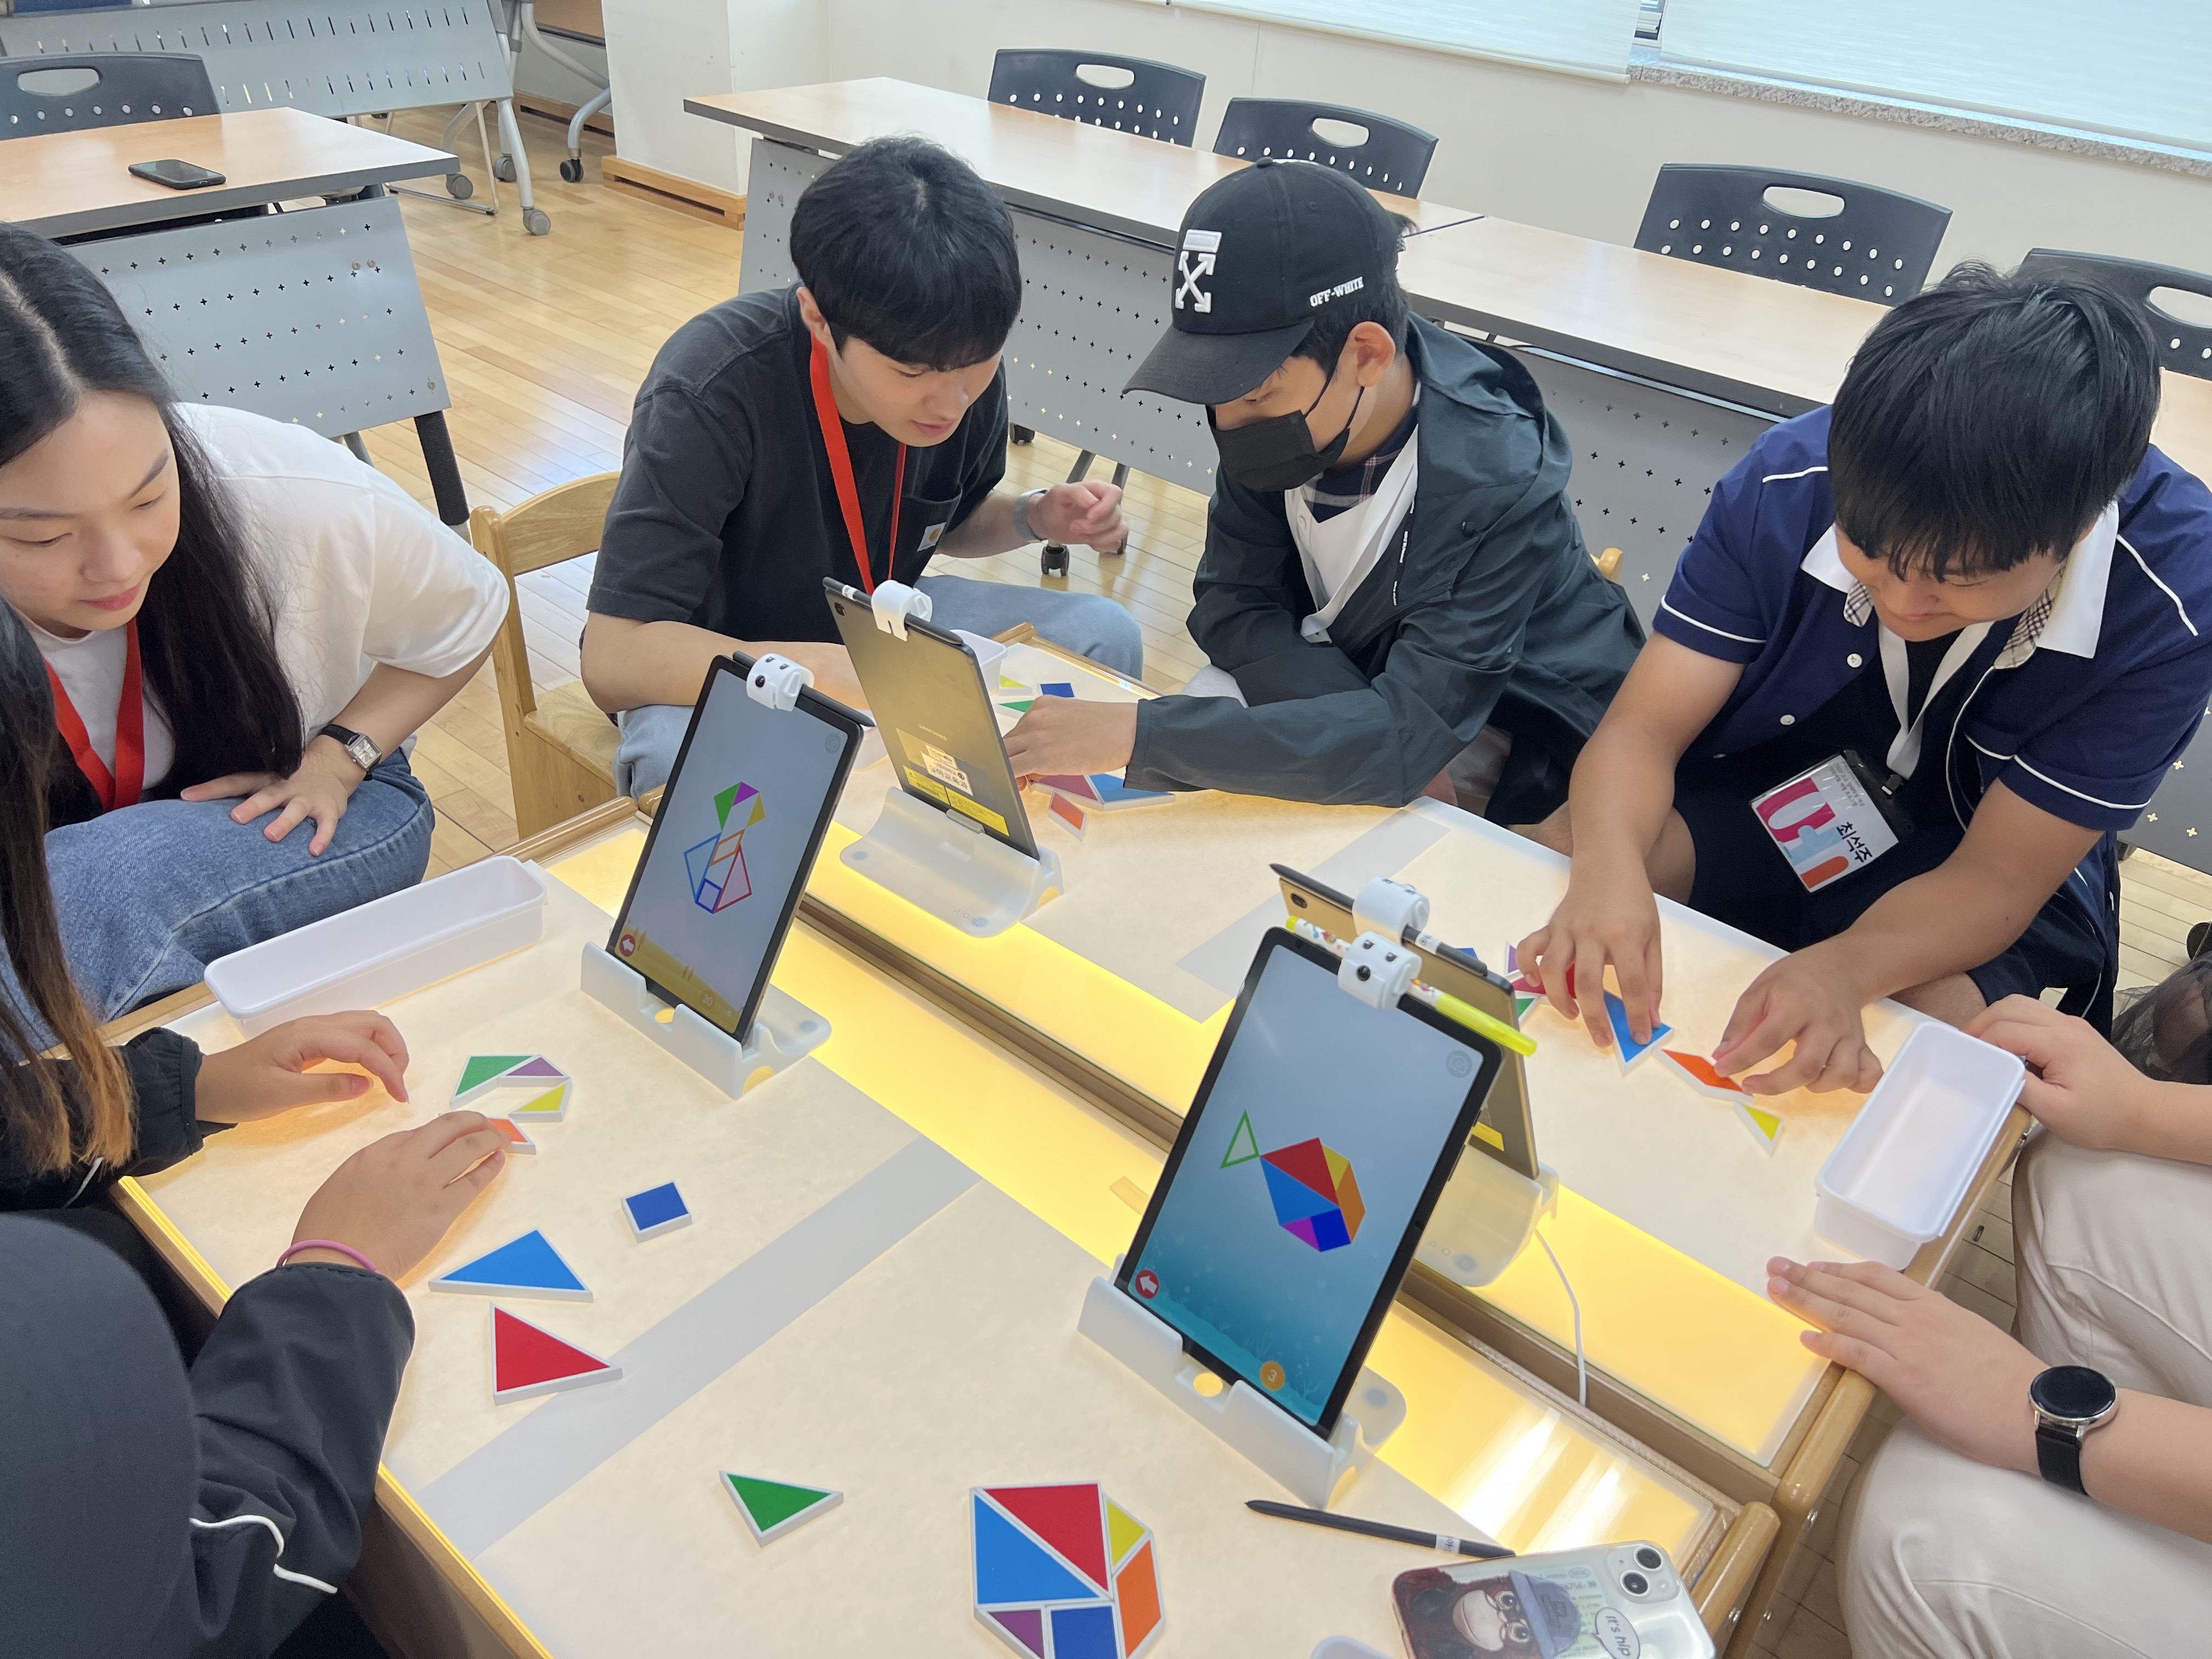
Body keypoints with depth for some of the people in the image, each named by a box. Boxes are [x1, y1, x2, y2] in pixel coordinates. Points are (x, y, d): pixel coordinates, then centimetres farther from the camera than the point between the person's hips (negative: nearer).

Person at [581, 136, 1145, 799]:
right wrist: (833, 670, -48)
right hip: (711, 664, -5)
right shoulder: (711, 392, -32)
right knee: (682, 764, -39)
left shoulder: (962, 360, -15)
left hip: (871, 619, 5)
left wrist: (1035, 516, -15)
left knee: (1105, 636, -11)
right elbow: (613, 659, -35)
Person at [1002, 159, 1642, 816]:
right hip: (1342, 670, 5)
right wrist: (1382, 744, -27)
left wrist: (1139, 734, -44)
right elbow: (1233, 600, -12)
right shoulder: (1277, 400, -18)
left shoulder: (1501, 486, -31)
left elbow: (1409, 731, -37)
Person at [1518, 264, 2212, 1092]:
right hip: (1758, 798, 2)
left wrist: (1842, 969, -43)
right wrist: (1609, 866, -44)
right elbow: (1644, 728, -21)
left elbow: (1997, 876, -21)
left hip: (1965, 894, -1)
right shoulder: (1787, 481, -21)